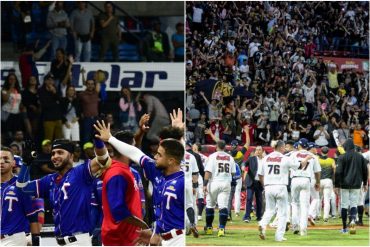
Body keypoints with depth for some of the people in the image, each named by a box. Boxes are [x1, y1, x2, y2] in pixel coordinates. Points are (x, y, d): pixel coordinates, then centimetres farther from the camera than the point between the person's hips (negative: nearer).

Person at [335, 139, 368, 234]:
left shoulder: (342, 157, -6)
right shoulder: (360, 157, 5)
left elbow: (338, 172, -10)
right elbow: (365, 171, 10)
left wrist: (337, 186, -6)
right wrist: (365, 183, 21)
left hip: (345, 184, -2)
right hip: (356, 185, 2)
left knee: (344, 205, 5)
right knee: (354, 204, 6)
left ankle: (344, 228, 7)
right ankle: (353, 219, -25)